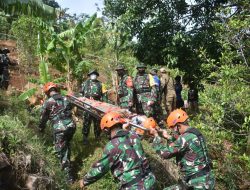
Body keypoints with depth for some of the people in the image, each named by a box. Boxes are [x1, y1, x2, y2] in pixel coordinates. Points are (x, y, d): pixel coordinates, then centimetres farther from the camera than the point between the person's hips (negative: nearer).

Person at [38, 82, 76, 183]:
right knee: (67, 144, 29)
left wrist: (41, 128, 25)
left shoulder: (48, 102, -2)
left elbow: (43, 118, 7)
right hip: (71, 125, 5)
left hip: (59, 129, -5)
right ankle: (67, 162, 41)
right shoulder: (65, 99, 11)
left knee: (61, 151, 6)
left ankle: (69, 175, 7)